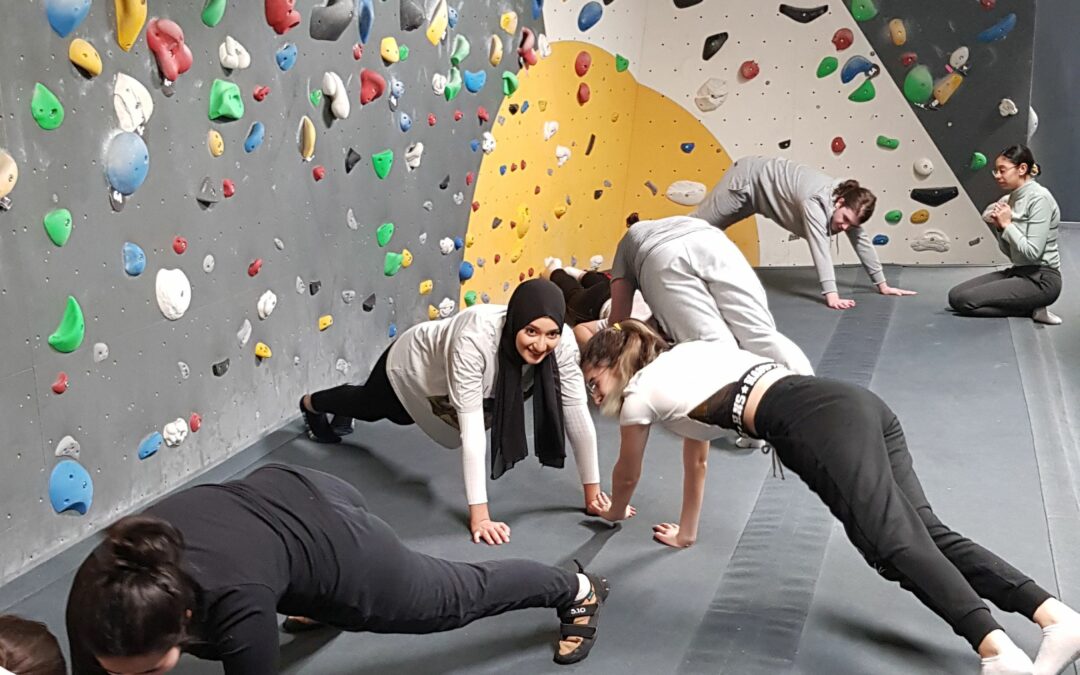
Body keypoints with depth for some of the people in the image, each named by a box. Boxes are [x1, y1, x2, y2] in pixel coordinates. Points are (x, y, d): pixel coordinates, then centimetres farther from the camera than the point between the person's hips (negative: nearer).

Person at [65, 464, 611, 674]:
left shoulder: (236, 608, -43)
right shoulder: (99, 587, -30)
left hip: (338, 542, -4)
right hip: (275, 493, 4)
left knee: (462, 595, 22)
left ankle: (579, 592, 49)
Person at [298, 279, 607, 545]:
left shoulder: (561, 344, -37)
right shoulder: (475, 338, -50)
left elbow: (578, 415, -30)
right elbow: (471, 428, -49)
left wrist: (592, 492, -28)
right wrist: (478, 514, -48)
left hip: (442, 375, 5)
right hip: (413, 364, -5)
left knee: (395, 414, 36)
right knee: (368, 406, 30)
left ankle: (337, 419, 70)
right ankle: (311, 404, 66)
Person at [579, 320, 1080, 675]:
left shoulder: (640, 392, 13)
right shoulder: (684, 357, 35)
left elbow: (627, 476, 33)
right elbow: (696, 457, 45)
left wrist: (614, 513, 54)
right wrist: (686, 532, 54)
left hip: (816, 426, -8)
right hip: (854, 403, 8)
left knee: (895, 543, -20)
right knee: (926, 532, -3)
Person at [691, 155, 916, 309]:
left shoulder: (851, 205, -16)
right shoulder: (816, 202, -40)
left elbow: (863, 242, -8)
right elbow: (820, 248, -47)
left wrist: (882, 285, -7)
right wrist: (831, 296, -54)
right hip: (748, 179, -7)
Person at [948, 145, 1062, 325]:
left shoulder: (1040, 198, -15)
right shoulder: (1010, 199, 9)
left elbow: (1033, 252, -20)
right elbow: (1010, 252, 11)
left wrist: (1007, 224, -13)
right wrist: (997, 225, -4)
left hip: (1041, 279, -9)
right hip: (1018, 271, 9)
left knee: (963, 301, -19)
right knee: (955, 295, -1)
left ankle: (1031, 309, -6)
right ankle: (1030, 306, 3)